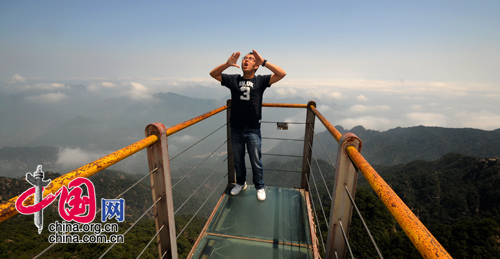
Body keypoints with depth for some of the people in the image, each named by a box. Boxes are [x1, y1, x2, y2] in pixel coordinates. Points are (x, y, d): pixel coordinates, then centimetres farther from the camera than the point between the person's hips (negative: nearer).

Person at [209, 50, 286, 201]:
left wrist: (263, 62, -19)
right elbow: (213, 74, 1)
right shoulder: (233, 80, 4)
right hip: (236, 130, 3)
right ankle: (241, 183, 42)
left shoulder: (260, 81, -1)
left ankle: (260, 187, 32)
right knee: (238, 161, 19)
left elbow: (282, 74, -11)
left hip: (253, 130, -2)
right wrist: (228, 64, -14)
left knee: (256, 162, 9)